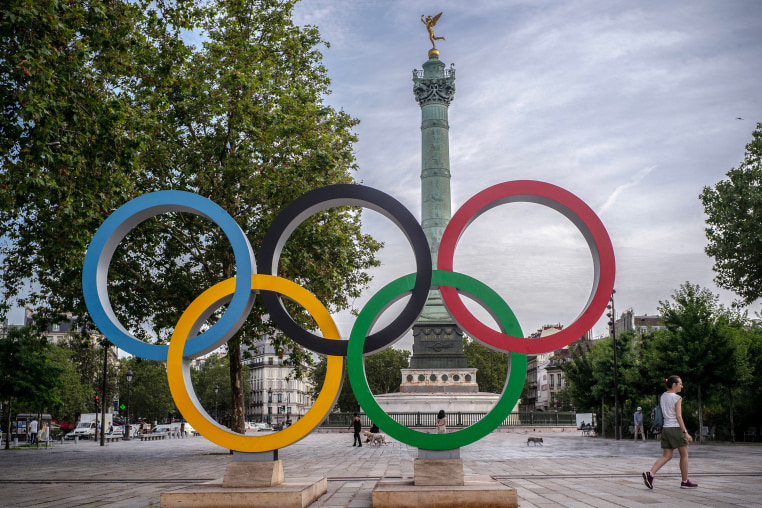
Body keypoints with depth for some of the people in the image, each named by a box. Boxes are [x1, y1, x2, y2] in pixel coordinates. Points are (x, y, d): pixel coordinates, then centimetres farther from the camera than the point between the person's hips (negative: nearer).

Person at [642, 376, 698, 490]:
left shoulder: (662, 396, 12)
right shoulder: (677, 398, -10)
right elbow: (678, 416, -15)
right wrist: (686, 432, -14)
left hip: (665, 428, 7)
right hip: (676, 428, -7)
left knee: (667, 456, 7)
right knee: (684, 455, 9)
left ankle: (650, 474, -12)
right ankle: (685, 481, 15)